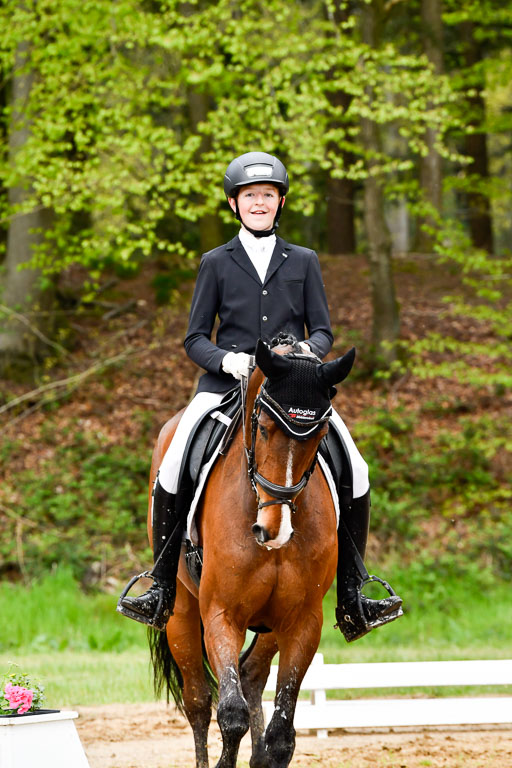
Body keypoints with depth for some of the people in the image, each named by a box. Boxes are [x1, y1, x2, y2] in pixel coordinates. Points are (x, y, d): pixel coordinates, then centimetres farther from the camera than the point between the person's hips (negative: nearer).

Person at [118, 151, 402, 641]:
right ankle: (161, 589, -7)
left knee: (355, 473, -15)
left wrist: (309, 350, -14)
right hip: (225, 386, -1)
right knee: (171, 472, -22)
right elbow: (195, 339, 7)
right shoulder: (216, 264, 9)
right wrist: (225, 359, -15)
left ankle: (351, 600, -4)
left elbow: (323, 331, 10)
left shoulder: (303, 262, 13)